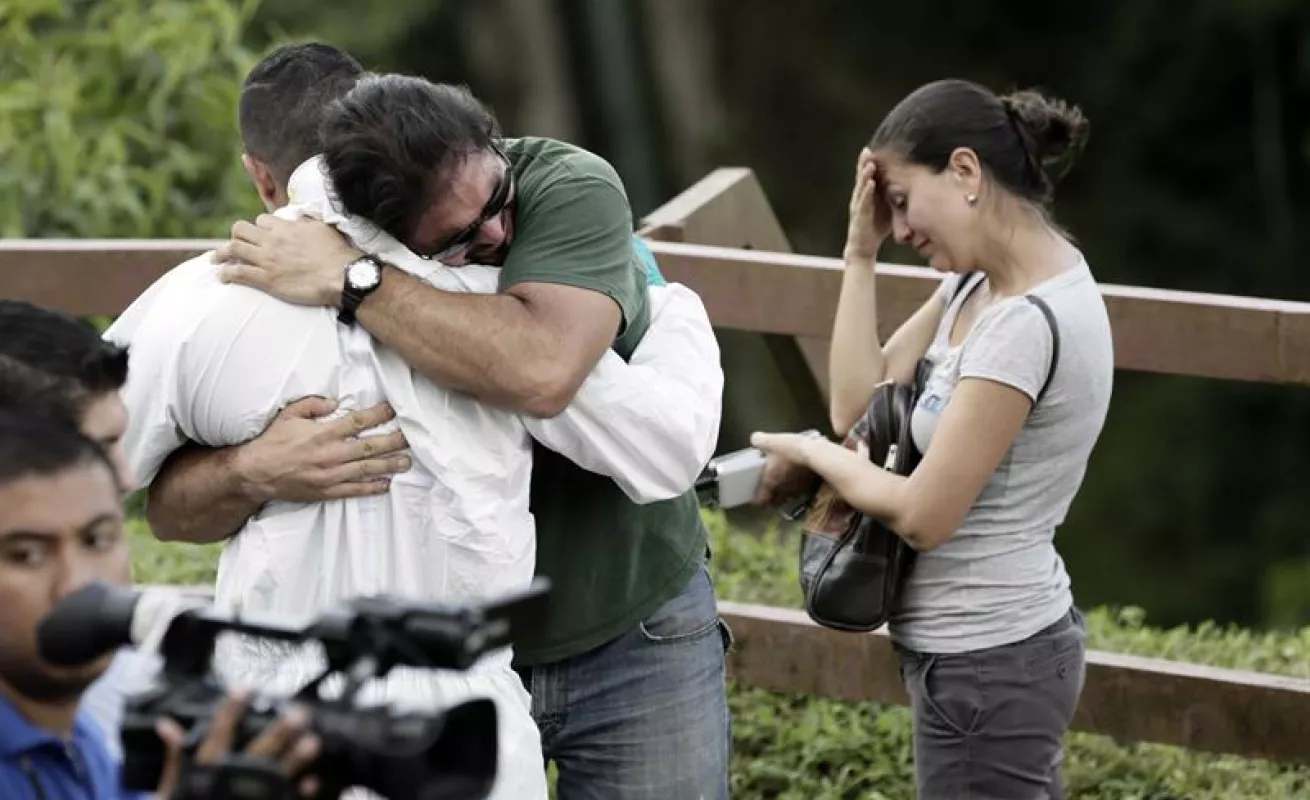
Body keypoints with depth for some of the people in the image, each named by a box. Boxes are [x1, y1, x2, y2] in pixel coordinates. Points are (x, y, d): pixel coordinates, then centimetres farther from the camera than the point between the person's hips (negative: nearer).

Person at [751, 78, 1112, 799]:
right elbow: (858, 407, 8)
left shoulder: (1027, 323, -24)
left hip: (983, 665, -10)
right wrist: (860, 254, 0)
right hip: (992, 642, 10)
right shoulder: (981, 280, 5)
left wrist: (809, 452, -5)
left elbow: (922, 514, -21)